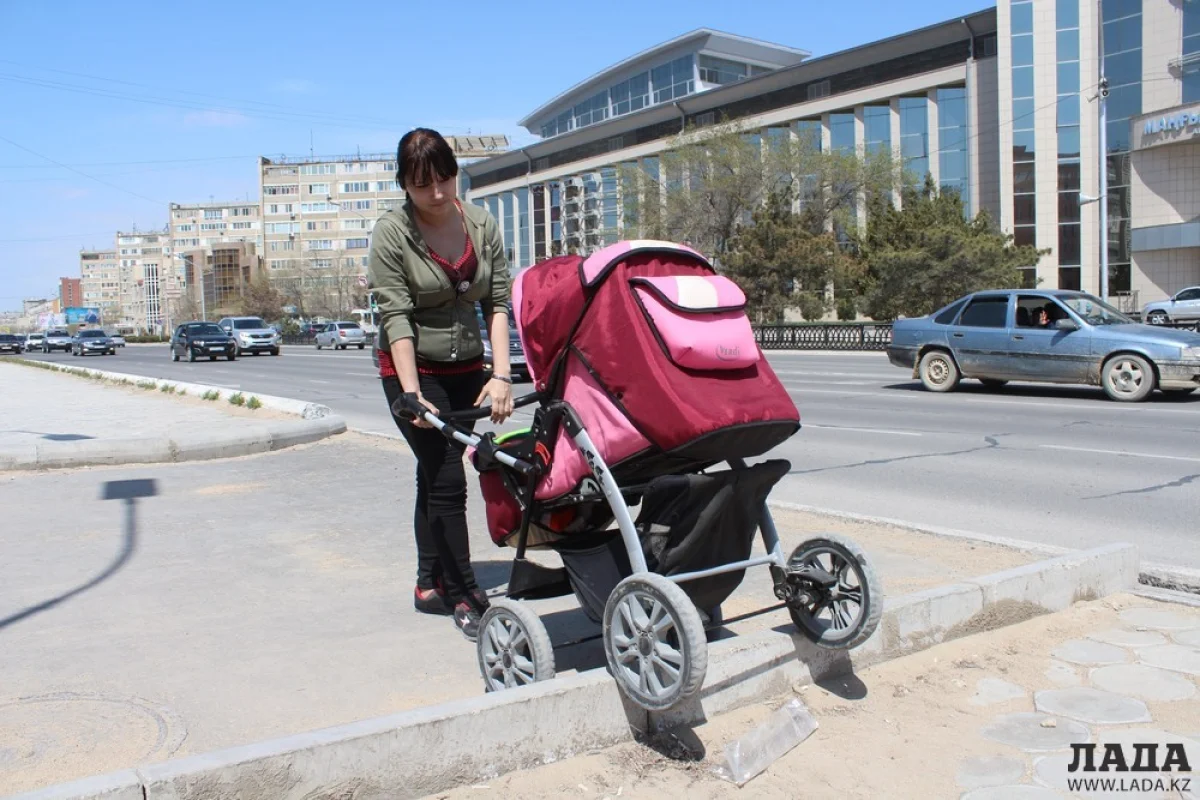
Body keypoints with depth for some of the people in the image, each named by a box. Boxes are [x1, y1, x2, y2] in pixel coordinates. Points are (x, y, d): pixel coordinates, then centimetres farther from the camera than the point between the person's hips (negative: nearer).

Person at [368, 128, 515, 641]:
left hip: (466, 368, 4)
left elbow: (498, 304, -6)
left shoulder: (482, 225, -3)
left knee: (435, 477, 12)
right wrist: (412, 393, -27)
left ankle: (430, 586, 22)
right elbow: (395, 317, -19)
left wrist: (501, 374, -16)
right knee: (446, 478, -10)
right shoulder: (391, 234, -14)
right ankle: (464, 596, -2)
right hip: (412, 370, -4)